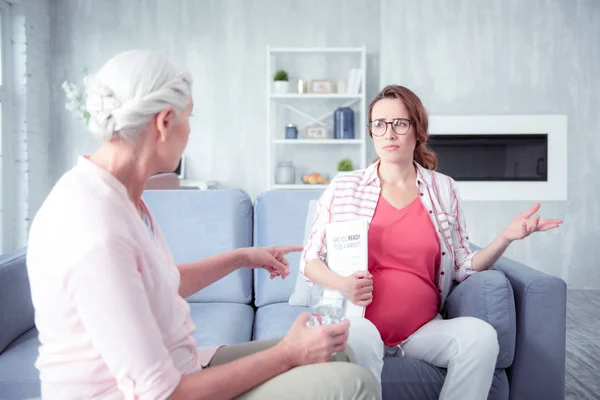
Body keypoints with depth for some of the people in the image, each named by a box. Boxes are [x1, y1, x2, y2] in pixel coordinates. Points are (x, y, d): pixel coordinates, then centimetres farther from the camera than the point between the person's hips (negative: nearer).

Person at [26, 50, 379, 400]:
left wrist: (243, 257, 18)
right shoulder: (97, 233, -29)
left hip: (175, 368, 9)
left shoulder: (117, 194, 0)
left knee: (338, 354, 10)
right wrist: (285, 354, -18)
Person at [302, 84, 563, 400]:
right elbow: (310, 261, 5)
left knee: (481, 335, -25)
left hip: (423, 328, 3)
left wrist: (505, 238, -4)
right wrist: (341, 284, -15)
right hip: (360, 321, -2)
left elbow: (463, 267, 11)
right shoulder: (343, 188, 2)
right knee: (360, 337, -36)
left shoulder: (444, 190, 8)